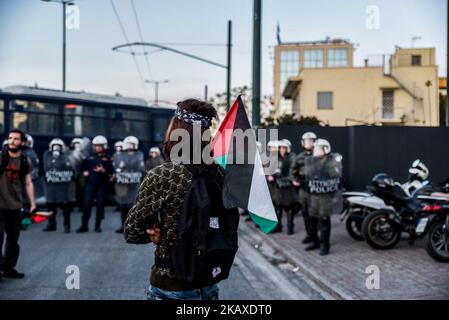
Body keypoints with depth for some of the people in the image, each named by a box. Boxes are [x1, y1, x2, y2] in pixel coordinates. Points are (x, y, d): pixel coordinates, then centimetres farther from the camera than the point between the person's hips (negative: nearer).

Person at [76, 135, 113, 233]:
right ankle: (84, 225, 3)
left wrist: (103, 170, -19)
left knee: (100, 204, 0)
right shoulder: (90, 157, 12)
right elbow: (83, 165, 24)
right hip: (90, 184, 2)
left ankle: (98, 225, 10)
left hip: (102, 185, -2)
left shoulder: (107, 159, 4)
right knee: (87, 204, -2)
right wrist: (84, 171, 5)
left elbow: (111, 171, -4)